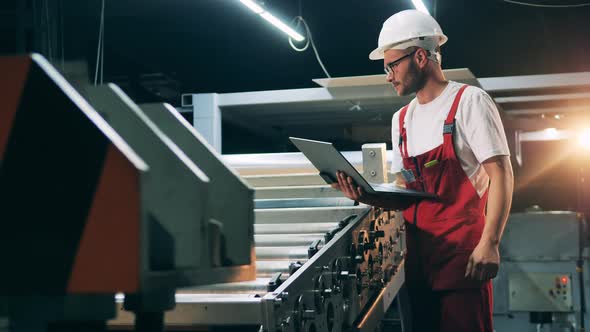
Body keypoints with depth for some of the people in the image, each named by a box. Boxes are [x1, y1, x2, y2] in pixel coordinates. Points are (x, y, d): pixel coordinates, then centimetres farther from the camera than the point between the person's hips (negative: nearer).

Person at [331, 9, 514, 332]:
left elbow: (501, 174, -10)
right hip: (419, 253, 6)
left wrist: (489, 243, -18)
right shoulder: (401, 119, 15)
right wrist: (366, 196, -4)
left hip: (462, 251, -6)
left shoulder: (469, 101, -5)